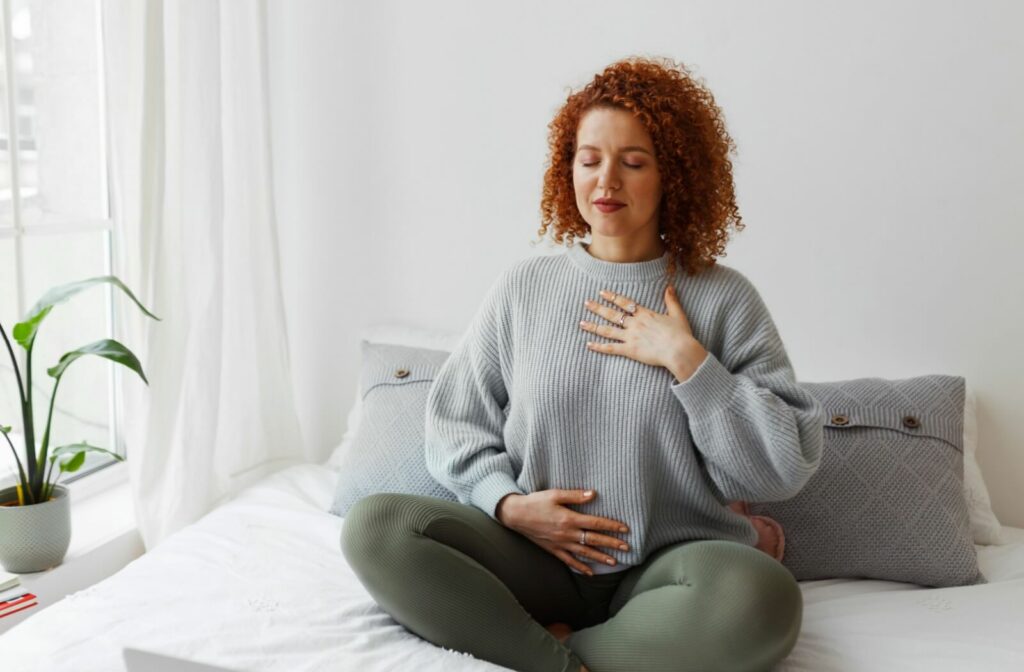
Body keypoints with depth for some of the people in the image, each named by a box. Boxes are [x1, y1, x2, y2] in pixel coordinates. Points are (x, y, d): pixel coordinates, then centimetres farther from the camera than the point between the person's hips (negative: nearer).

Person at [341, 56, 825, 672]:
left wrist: (687, 359, -13)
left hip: (668, 567, -1)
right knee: (375, 525, -20)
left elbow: (785, 470, -6)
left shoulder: (723, 298, 0)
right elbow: (456, 426, 8)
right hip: (535, 558, 2)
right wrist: (509, 505, -10)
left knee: (760, 597, -35)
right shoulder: (523, 288, 6)